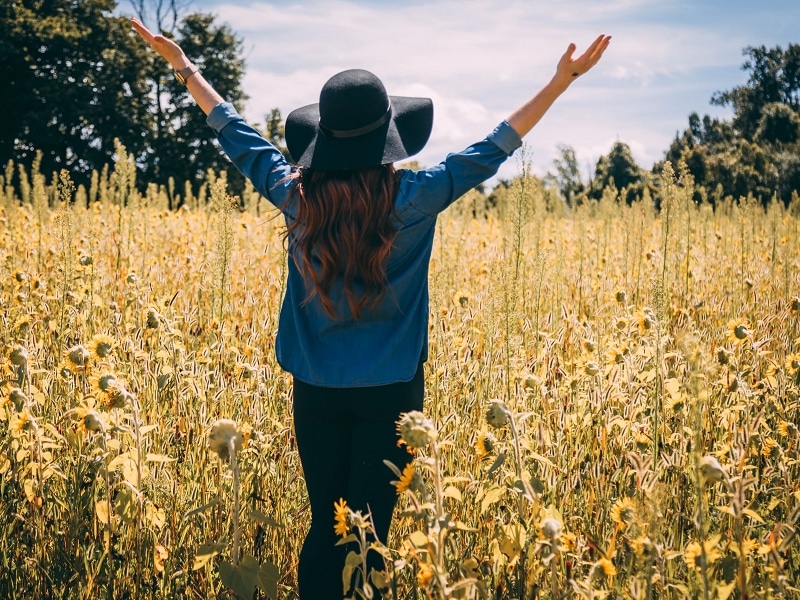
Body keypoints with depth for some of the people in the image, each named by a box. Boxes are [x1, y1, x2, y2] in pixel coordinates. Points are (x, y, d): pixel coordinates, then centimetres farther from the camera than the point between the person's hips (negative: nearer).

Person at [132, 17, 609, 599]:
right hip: (390, 389, -3)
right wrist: (562, 81, -2)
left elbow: (238, 133, 9)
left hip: (316, 387, 3)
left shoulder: (296, 194, -4)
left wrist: (184, 67, 22)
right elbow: (492, 150, -6)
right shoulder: (414, 197, -12)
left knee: (325, 525, 12)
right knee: (371, 529, 4)